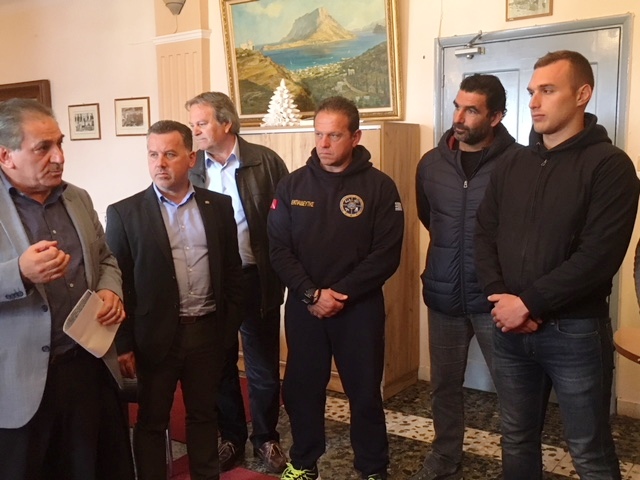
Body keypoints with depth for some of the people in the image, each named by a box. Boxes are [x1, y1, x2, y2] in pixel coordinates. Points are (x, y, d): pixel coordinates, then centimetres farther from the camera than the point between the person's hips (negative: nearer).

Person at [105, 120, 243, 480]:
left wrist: (230, 326, 5)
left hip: (208, 331, 3)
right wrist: (123, 344, -7)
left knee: (204, 415, 18)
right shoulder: (125, 213, -5)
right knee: (151, 421, 12)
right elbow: (118, 282, -5)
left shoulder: (219, 206, 3)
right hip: (157, 336, -2)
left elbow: (232, 270, 8)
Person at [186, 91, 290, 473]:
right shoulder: (191, 167, 1)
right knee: (220, 367, 15)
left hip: (257, 280, -2)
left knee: (264, 368, 11)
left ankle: (266, 438, 32)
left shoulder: (265, 161, -7)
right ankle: (231, 438, 35)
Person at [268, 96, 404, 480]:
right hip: (303, 306, 2)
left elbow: (386, 255, -10)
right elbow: (279, 248, -2)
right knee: (302, 389, 13)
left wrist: (340, 294, -16)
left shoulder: (380, 187, -6)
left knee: (365, 392, 9)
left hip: (359, 307, -2)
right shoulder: (293, 185, 1)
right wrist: (311, 294, -14)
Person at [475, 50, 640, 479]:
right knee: (517, 439, 19)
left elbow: (599, 256, -18)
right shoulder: (512, 167, 10)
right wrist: (500, 298, -10)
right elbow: (485, 235, 6)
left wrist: (529, 302, -18)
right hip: (510, 328, 5)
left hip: (574, 330, -5)